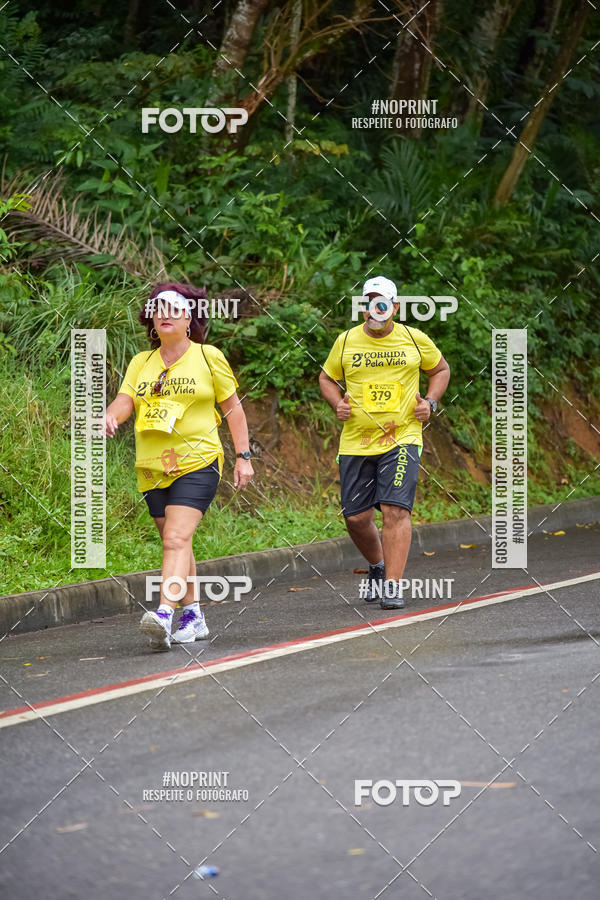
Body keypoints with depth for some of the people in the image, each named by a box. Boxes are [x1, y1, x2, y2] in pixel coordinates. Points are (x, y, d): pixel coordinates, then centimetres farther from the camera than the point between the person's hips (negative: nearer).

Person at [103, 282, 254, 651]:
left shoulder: (208, 357, 2)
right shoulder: (141, 362, 12)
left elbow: (232, 407, 6)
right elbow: (125, 400, 0)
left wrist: (244, 456, 1)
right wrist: (110, 416, -24)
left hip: (197, 463, -5)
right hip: (153, 468, 5)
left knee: (176, 539, -20)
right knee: (176, 543, 12)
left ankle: (164, 617, -34)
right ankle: (193, 617, 24)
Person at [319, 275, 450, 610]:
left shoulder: (415, 340, 2)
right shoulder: (346, 341, 4)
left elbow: (441, 369, 18)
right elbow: (327, 378, 19)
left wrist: (430, 402, 2)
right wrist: (338, 404, 0)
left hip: (402, 438, -2)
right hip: (356, 442, 2)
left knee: (395, 509, -16)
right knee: (356, 517, 2)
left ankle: (393, 586, -13)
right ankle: (378, 565, 33)